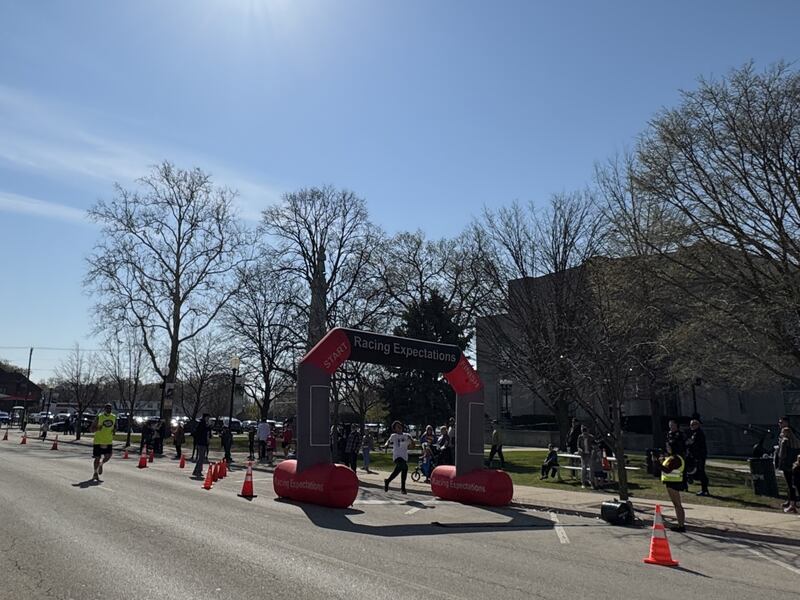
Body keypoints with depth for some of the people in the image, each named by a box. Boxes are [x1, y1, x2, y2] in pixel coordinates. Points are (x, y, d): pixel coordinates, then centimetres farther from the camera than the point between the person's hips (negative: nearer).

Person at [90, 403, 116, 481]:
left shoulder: (114, 417, 4)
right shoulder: (99, 417, -8)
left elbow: (115, 426, 20)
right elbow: (92, 430, -6)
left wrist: (114, 429, -4)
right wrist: (98, 428, -27)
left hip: (108, 441, 3)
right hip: (98, 441, -3)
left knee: (108, 456, -6)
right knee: (97, 457, 2)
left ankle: (100, 464, 27)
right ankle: (95, 473, 18)